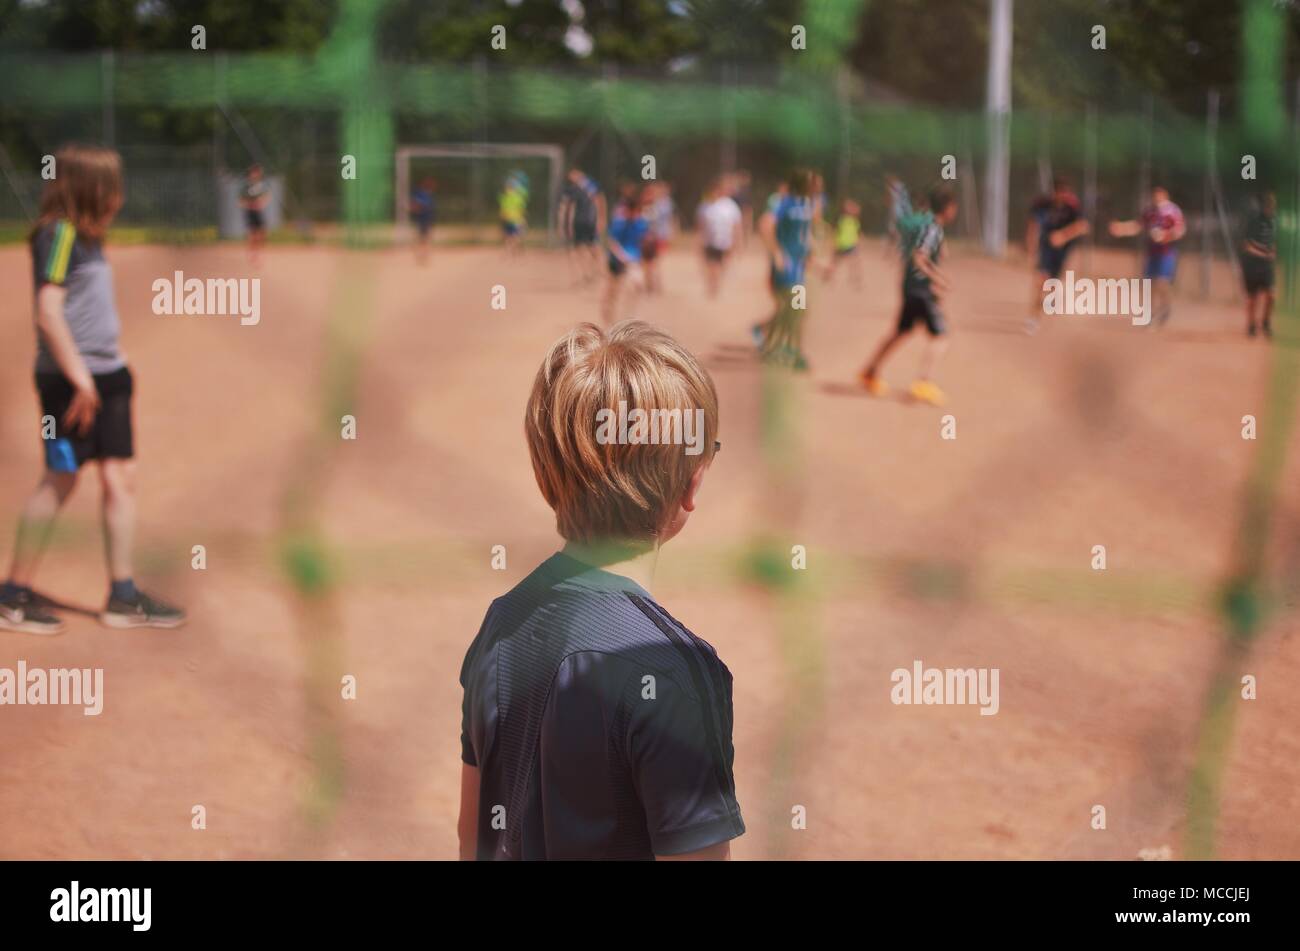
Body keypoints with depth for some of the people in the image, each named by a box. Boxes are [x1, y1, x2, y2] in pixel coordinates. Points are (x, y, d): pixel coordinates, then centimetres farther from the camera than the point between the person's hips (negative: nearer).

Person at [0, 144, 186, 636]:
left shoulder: (88, 237, 14)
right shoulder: (58, 234, -12)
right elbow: (48, 314, -19)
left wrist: (111, 367, 14)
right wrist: (79, 378, -21)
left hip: (107, 375, 9)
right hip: (70, 379, -9)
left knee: (121, 477, 7)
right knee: (60, 480, -4)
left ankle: (123, 596, 14)